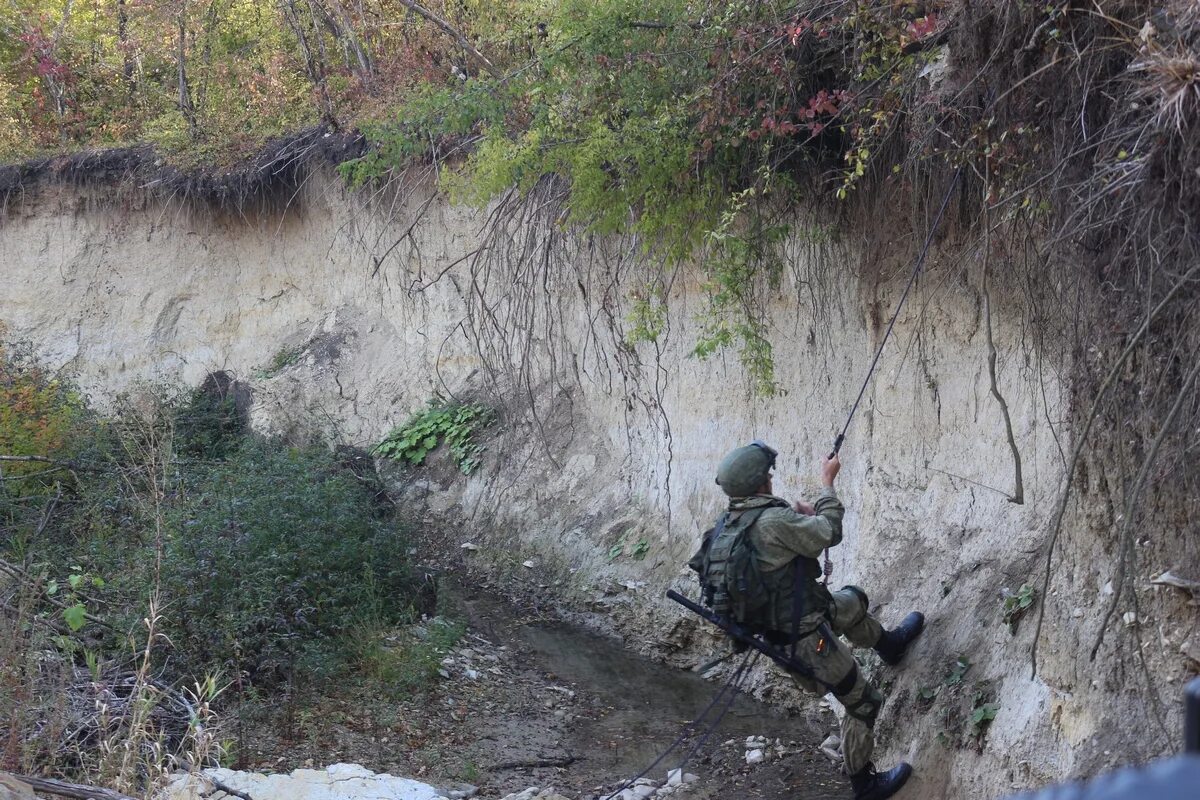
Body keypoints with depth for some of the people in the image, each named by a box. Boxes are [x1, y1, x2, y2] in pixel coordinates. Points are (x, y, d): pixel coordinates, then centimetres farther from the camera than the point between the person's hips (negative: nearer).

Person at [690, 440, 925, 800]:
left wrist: (799, 514, 0)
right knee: (863, 702, 11)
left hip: (777, 631, 9)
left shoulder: (726, 524, -5)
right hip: (807, 640, -9)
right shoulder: (771, 521, -32)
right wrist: (827, 482, -8)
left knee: (854, 600, 32)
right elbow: (829, 533, -20)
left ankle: (889, 645, 57)